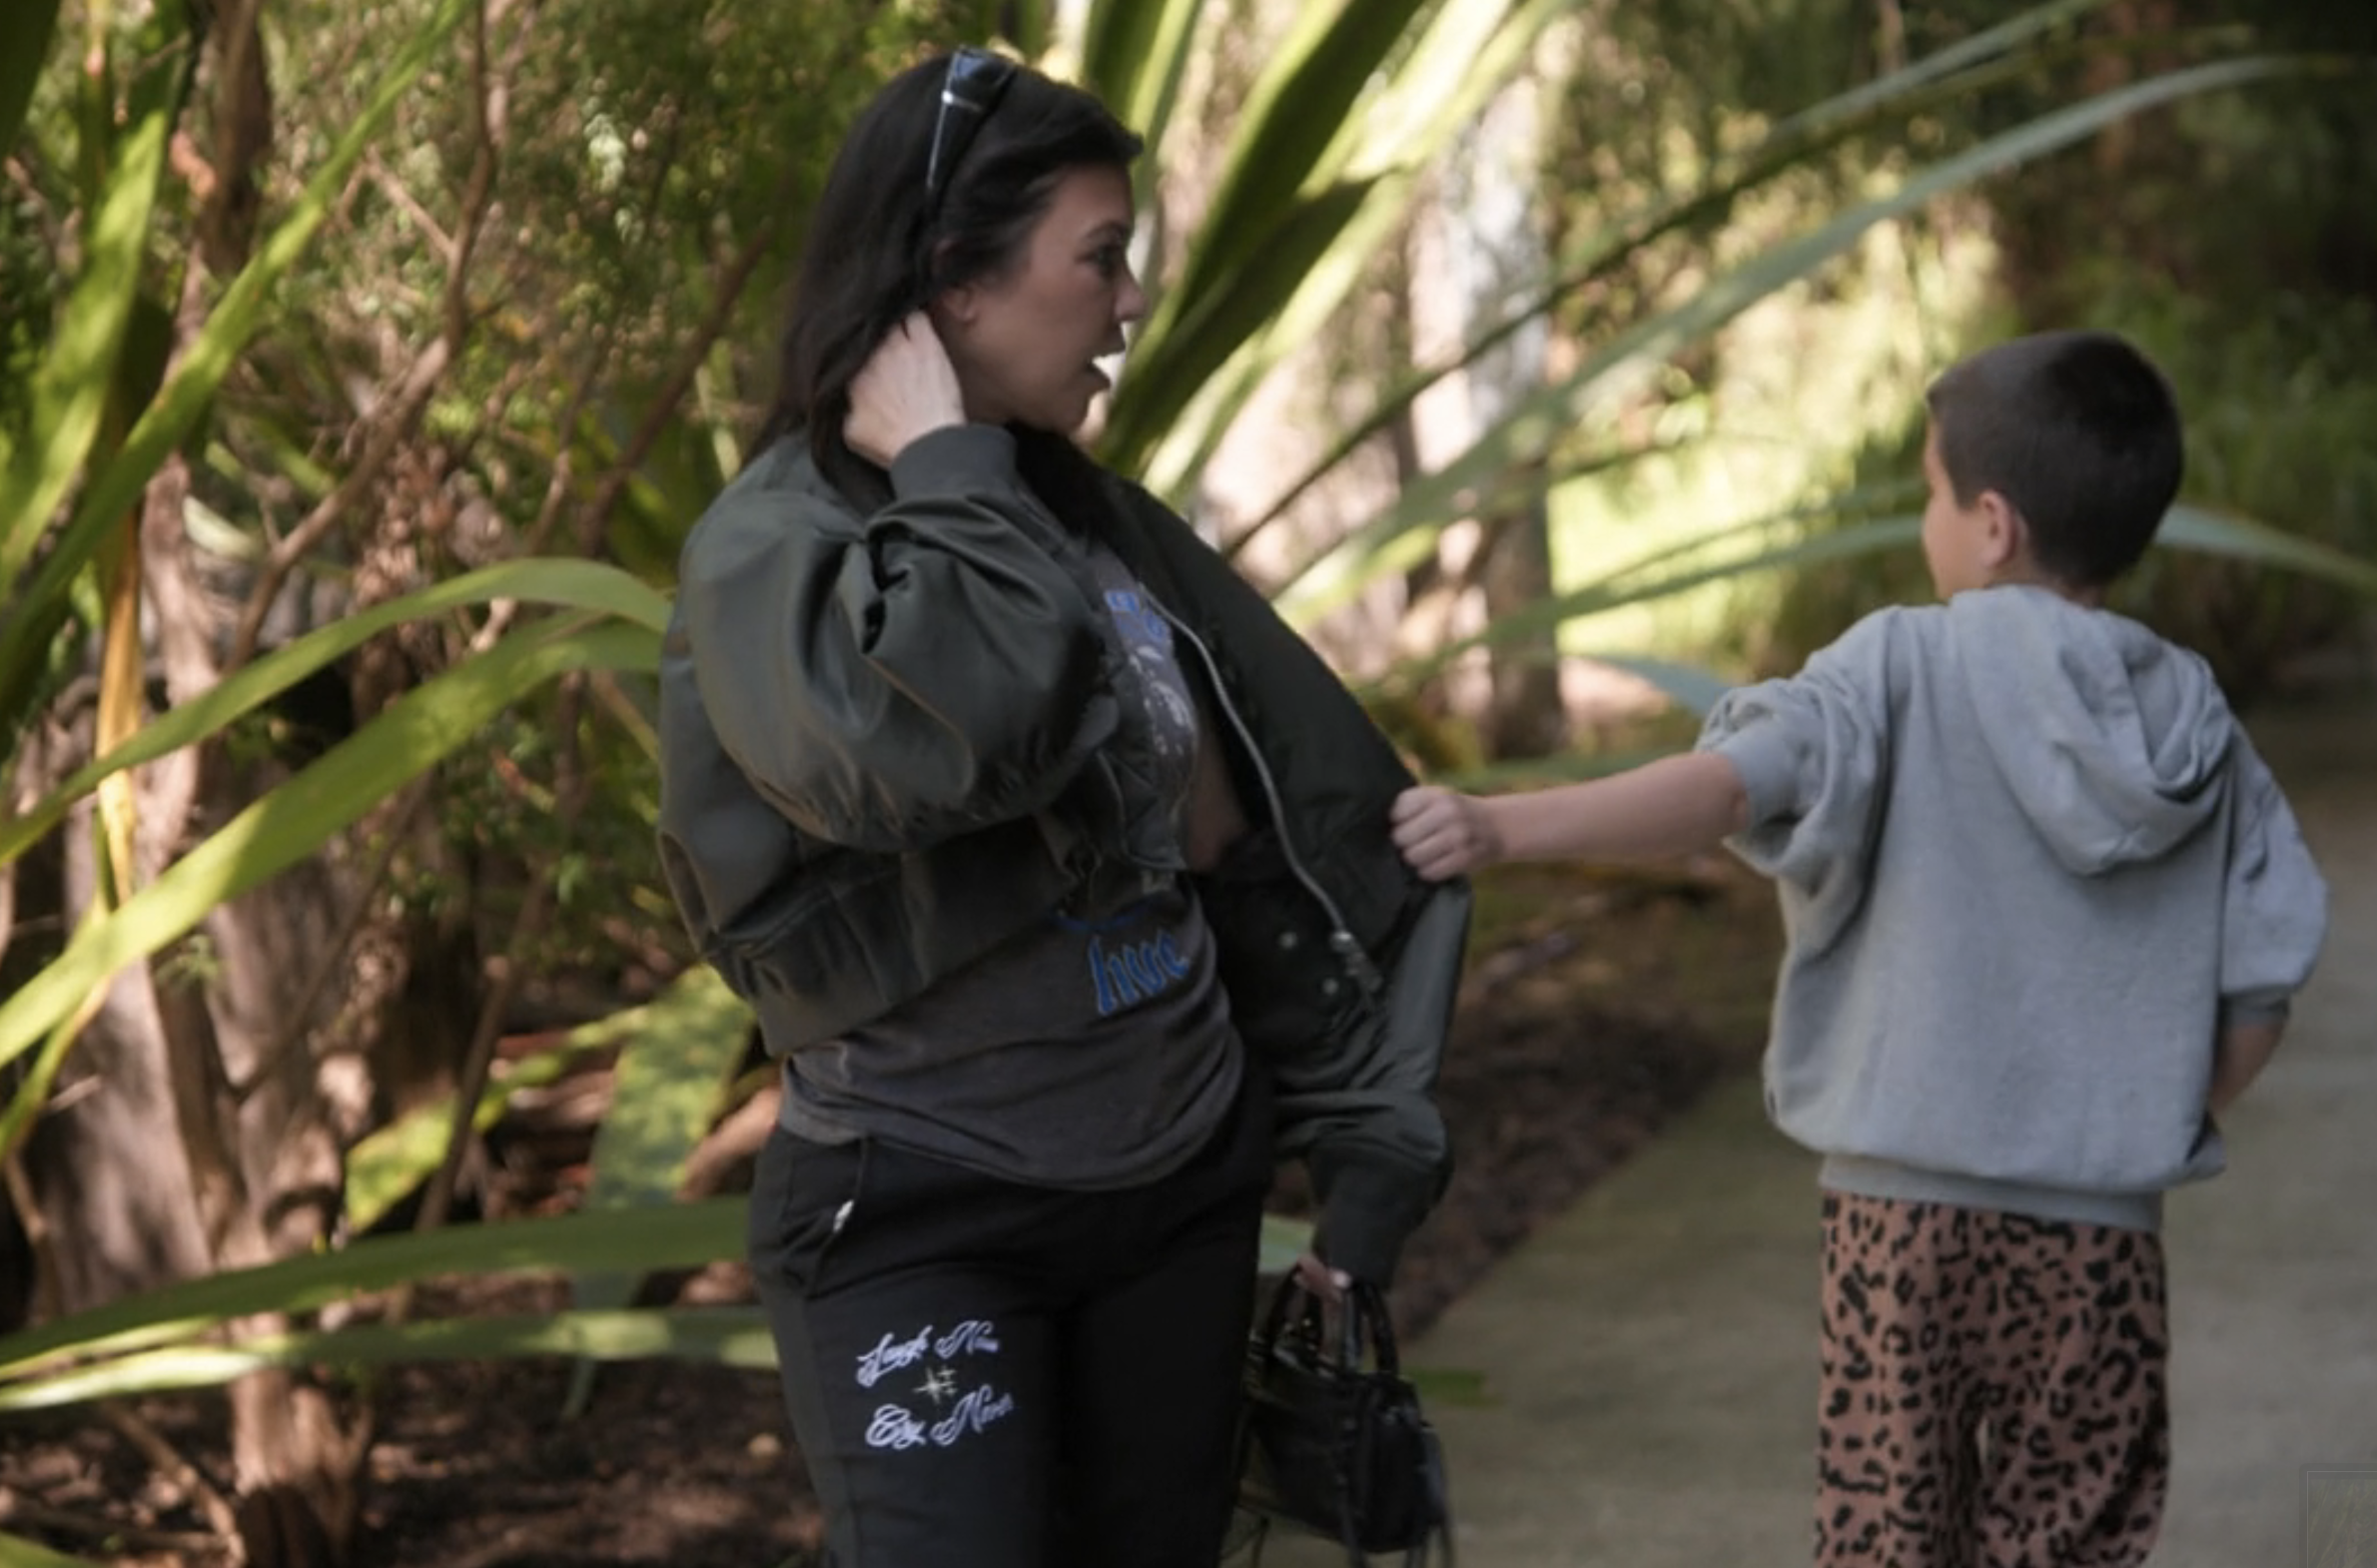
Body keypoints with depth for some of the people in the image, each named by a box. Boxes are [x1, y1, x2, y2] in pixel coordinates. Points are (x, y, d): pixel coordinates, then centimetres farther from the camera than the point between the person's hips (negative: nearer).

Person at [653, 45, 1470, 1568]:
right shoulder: (770, 551, -13)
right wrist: (946, 475, -19)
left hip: (1185, 1185, 6)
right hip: (918, 1219, -6)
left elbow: (1304, 828, 13)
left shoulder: (1102, 523, 6)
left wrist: (1369, 1130, 12)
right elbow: (965, 733, -35)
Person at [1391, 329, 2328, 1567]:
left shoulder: (1909, 666, -7)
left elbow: (1738, 784, -24)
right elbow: (2262, 984, 5)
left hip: (1913, 1201, -3)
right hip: (2101, 1234, 3)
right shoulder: (2196, 728, 5)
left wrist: (1505, 828, -31)